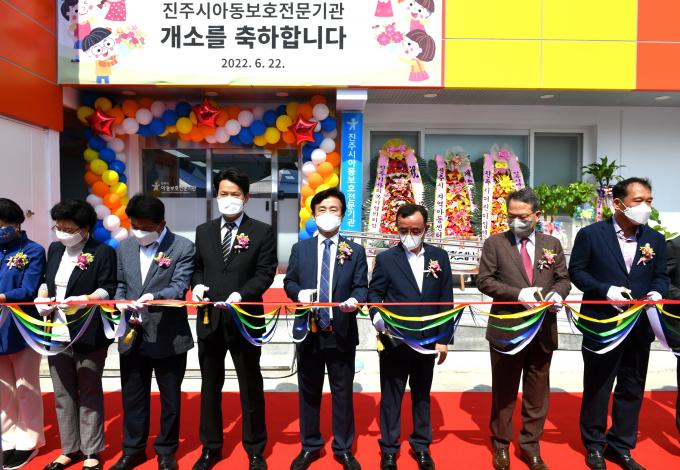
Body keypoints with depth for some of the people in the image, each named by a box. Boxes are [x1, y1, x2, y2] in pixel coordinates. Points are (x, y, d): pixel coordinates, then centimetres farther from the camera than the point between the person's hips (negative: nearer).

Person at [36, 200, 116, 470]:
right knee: (63, 394, 14)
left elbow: (108, 290, -12)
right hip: (57, 334, 6)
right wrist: (42, 297, 1)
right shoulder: (54, 250, 13)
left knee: (89, 393, 6)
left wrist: (82, 300, -26)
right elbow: (46, 280, 21)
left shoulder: (103, 252, -8)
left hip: (88, 336, -6)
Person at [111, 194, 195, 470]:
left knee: (170, 398, 12)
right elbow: (121, 285, 15)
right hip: (133, 336, 5)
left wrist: (153, 297, -36)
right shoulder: (125, 247, 7)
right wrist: (121, 301, -6)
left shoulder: (183, 247, -10)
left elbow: (179, 287, -18)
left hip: (169, 337, -4)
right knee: (132, 397, 17)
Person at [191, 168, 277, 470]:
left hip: (245, 319, -3)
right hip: (209, 319, 4)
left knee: (250, 387, 10)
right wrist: (197, 284, -9)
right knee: (210, 386, 15)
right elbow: (197, 266, 12)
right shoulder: (203, 231, 10)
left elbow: (265, 273, -8)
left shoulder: (262, 232, -2)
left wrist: (242, 294, -22)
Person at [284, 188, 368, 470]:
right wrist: (299, 293, -16)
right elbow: (289, 282, 6)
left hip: (342, 332, -1)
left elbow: (362, 286, -2)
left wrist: (355, 300, -24)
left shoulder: (355, 251, 2)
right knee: (309, 392, 15)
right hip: (309, 331, 2)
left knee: (342, 392, 10)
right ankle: (310, 446, 32)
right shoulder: (300, 248, 6)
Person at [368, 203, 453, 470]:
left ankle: (421, 446, 36)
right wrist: (377, 315, -24)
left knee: (422, 396, 18)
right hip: (394, 342, -2)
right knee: (391, 397, 10)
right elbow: (374, 293, -2)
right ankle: (388, 449, 28)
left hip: (428, 342, 2)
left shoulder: (439, 257, 3)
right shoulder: (385, 259, -3)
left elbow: (446, 300, 3)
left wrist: (444, 339, 1)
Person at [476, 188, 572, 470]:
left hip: (544, 330, 3)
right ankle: (501, 444, 31)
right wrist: (518, 294, -20)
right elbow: (484, 281, -8)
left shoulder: (552, 244, 7)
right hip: (506, 330, -2)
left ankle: (530, 445, 31)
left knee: (537, 392, 14)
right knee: (504, 391, 13)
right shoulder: (494, 243, -3)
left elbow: (563, 278, 9)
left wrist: (558, 294, -14)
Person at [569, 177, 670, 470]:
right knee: (597, 388, 10)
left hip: (640, 327, 4)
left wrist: (657, 293, -12)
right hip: (602, 326, -4)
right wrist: (606, 290, -19)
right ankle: (594, 445, 29)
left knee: (632, 390, 14)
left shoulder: (655, 239, 5)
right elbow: (576, 271, -6)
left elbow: (661, 275, 10)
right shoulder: (591, 234, -8)